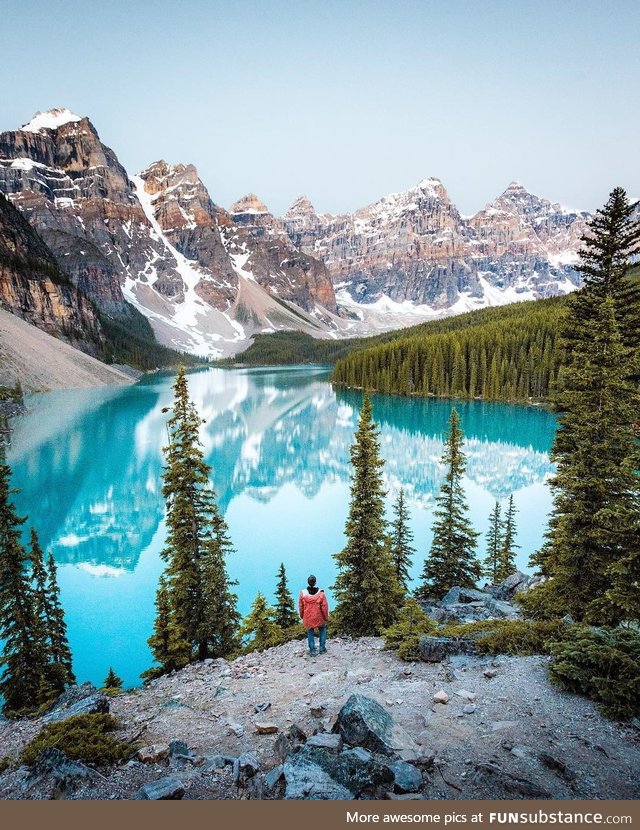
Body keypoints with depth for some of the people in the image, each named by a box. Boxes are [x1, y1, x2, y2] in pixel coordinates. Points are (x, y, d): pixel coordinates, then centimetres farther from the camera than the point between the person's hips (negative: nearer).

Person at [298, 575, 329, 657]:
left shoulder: (303, 593, -13)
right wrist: (326, 618, 2)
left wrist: (302, 616, 14)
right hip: (319, 618, -1)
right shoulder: (320, 593, -18)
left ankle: (312, 651, 17)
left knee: (310, 633, 15)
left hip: (308, 618, 1)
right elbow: (324, 607, -11)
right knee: (322, 630, 22)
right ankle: (322, 648, 24)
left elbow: (300, 606, -2)